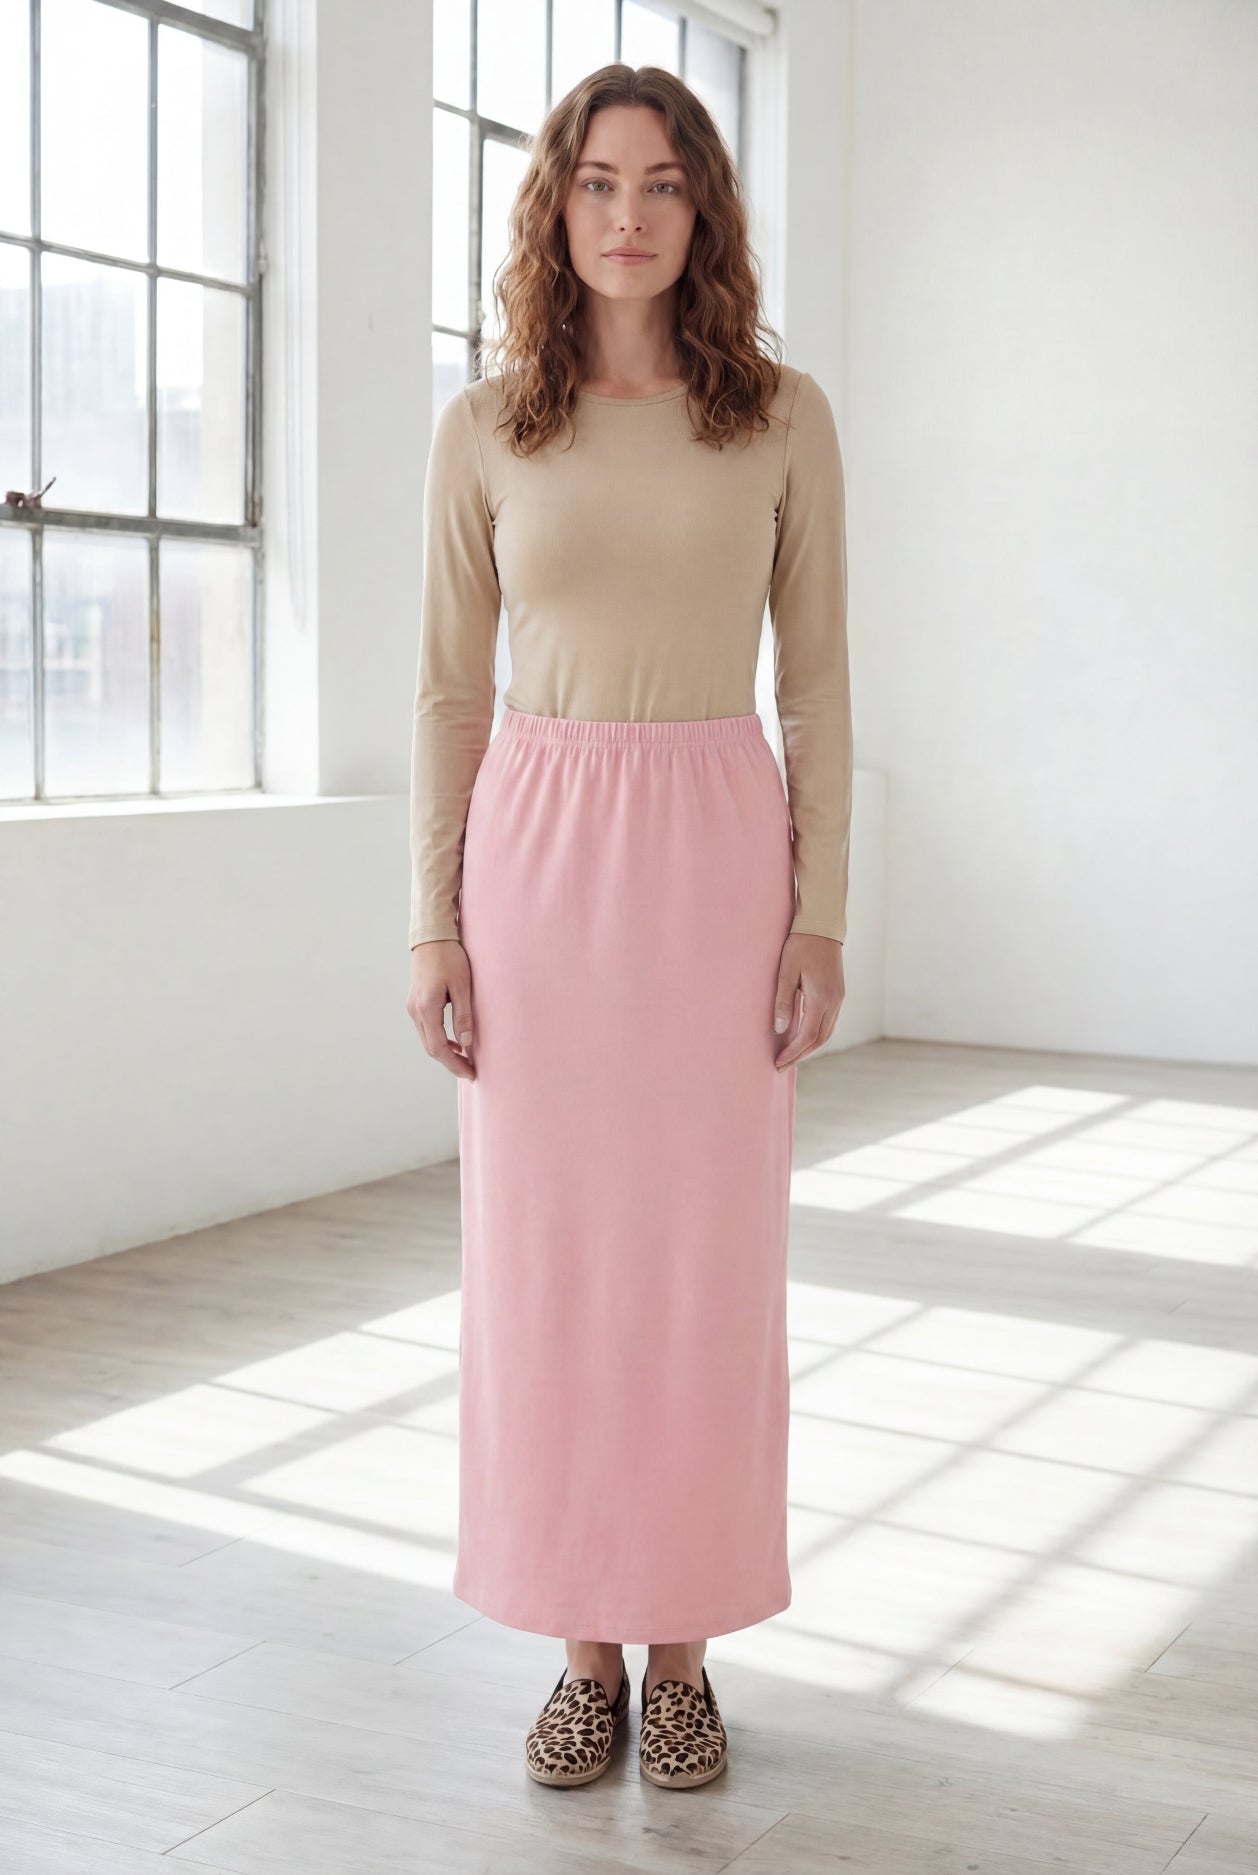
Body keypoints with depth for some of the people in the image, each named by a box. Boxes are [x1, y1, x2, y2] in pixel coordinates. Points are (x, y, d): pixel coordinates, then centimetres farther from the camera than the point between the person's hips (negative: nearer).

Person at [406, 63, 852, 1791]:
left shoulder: (782, 416, 3)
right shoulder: (483, 429, 4)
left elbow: (816, 680, 3)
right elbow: (452, 688, 5)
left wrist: (823, 914, -4)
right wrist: (435, 923, -2)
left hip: (718, 859, 0)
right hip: (541, 857, 1)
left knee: (708, 1257, 3)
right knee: (548, 1256, 4)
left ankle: (685, 1646, 19)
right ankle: (587, 1643, 20)